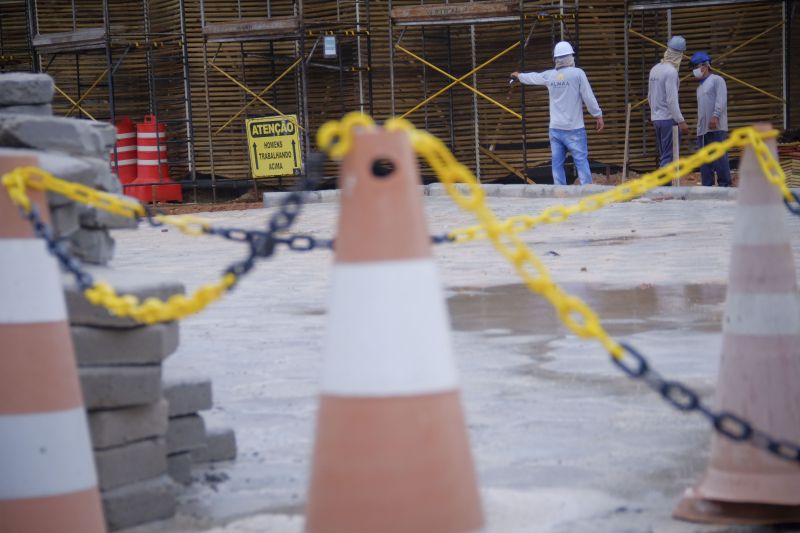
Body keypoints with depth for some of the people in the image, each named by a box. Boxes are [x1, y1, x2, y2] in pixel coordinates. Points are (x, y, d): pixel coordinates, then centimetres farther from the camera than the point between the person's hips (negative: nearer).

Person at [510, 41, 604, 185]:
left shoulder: (549, 75, 5)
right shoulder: (578, 73, -9)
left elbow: (533, 77, 25)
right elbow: (589, 97, -8)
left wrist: (519, 75, 46)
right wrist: (598, 116, 2)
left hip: (555, 128, 4)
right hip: (574, 128, -4)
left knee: (557, 163, 5)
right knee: (581, 161, -5)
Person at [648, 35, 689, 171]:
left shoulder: (655, 69, 9)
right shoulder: (671, 71, -15)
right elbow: (672, 100, -20)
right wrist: (681, 121, -19)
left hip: (656, 118, 8)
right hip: (669, 119, -8)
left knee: (663, 157, 13)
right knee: (669, 157, -8)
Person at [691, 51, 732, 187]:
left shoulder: (717, 80, 1)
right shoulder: (700, 86, 25)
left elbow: (721, 100, -12)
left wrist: (715, 116, -23)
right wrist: (699, 126, 16)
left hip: (716, 128, -9)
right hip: (702, 129, 9)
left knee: (719, 157, -10)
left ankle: (724, 185, -7)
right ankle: (707, 187, 8)